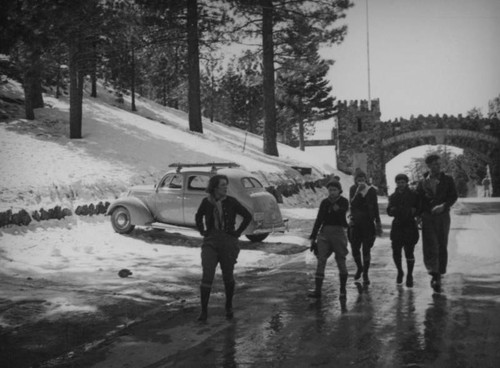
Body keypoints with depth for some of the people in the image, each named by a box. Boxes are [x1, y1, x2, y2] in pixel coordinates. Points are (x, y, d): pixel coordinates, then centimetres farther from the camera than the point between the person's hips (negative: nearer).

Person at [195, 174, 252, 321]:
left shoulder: (231, 202, -7)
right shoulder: (206, 202, -1)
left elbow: (248, 216, 1)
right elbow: (198, 216, 19)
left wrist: (238, 232, -2)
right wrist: (202, 231, 9)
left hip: (228, 242, -1)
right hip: (210, 243, 1)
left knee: (228, 276, 11)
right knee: (207, 276, -9)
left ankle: (229, 307, 31)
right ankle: (204, 311, 0)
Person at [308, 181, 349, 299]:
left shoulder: (343, 201, 0)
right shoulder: (324, 202, 9)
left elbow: (344, 211, -19)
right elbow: (318, 220, 11)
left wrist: (337, 209, -37)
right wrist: (313, 236, 9)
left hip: (338, 231, -3)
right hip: (324, 232, 3)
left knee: (341, 261, 2)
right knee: (321, 260, -4)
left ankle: (343, 289, 16)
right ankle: (317, 290, -6)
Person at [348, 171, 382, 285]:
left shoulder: (371, 190, 0)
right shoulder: (353, 189, 2)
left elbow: (375, 207, 4)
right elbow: (352, 204, -13)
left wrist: (378, 223, 3)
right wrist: (358, 191, -22)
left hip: (368, 223, -2)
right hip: (355, 223, 2)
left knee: (366, 249, -3)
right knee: (355, 248, 6)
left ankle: (365, 274, 7)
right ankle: (359, 268, 33)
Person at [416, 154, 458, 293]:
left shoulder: (447, 179, 6)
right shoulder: (422, 182, 8)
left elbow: (454, 196, -1)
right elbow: (418, 200, 10)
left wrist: (443, 206, -18)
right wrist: (418, 215, -2)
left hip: (442, 216, 0)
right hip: (427, 217, 0)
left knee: (442, 246, 4)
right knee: (430, 246, -12)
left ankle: (439, 274, 14)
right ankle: (435, 275, -15)